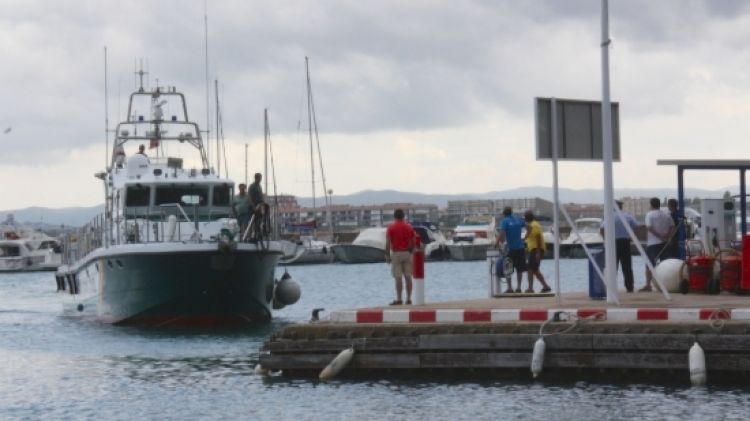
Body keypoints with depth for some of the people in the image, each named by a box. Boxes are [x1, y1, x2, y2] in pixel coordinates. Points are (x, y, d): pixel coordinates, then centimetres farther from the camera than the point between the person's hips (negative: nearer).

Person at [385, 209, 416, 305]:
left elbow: (388, 243, -9)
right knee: (408, 277, 5)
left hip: (396, 253, -3)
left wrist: (387, 256, -5)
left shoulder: (391, 227, -5)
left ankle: (399, 299, -6)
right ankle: (408, 299, 5)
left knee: (398, 278, -4)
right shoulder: (409, 227, 5)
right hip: (407, 253, 3)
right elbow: (413, 243, 5)